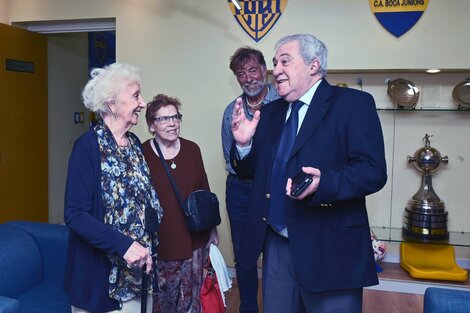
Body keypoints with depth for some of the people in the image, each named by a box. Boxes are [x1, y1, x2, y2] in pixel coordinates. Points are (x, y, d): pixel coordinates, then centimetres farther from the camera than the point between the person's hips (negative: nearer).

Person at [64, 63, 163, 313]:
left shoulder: (133, 143, 5)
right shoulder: (88, 147, -16)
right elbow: (75, 214, -20)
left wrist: (147, 248, 4)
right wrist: (123, 245, -25)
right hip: (103, 276, -6)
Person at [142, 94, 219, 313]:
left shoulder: (192, 149, 0)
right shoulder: (141, 154, -9)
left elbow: (205, 192, 8)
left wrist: (212, 229, 13)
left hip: (192, 240, 2)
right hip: (158, 243, -2)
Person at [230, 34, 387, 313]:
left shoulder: (354, 104, -7)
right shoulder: (270, 112, 12)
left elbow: (373, 172, -16)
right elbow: (252, 170, 12)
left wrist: (324, 183, -32)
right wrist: (244, 143, -7)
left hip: (329, 250, -5)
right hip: (277, 246, 6)